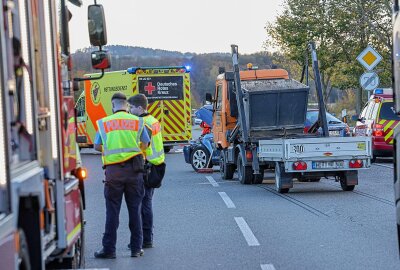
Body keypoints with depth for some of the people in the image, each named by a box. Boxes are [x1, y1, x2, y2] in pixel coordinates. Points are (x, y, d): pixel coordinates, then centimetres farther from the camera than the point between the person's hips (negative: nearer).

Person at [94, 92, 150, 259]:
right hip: (134, 170, 1)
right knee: (134, 209, 8)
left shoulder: (104, 122, 4)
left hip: (113, 170, -1)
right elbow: (145, 144, 9)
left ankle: (109, 249, 2)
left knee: (112, 210, 3)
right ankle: (136, 248, 11)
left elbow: (97, 146, 8)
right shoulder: (137, 121, 4)